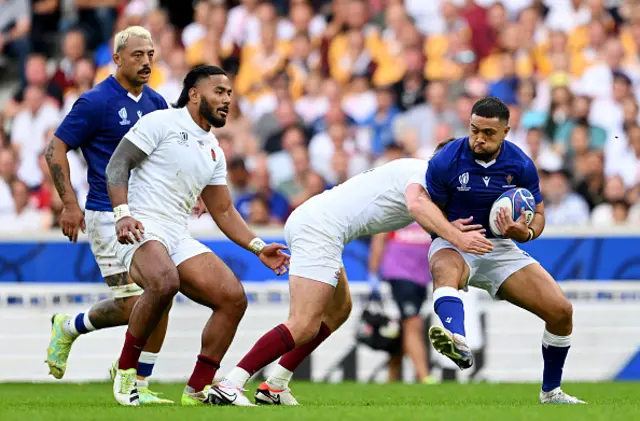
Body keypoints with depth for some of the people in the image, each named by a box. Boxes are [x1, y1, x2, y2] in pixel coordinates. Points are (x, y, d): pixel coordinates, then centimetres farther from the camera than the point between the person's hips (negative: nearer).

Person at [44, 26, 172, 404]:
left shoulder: (156, 103, 11)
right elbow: (55, 150, -7)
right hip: (109, 216, -6)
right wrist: (70, 203, -14)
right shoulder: (96, 102, -9)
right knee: (131, 305, -11)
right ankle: (69, 328, 17)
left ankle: (140, 386, 7)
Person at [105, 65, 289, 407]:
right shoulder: (161, 123, -1)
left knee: (233, 298, -7)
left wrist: (258, 247, 14)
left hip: (179, 237, 8)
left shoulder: (213, 150, 21)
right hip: (141, 227, -8)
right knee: (164, 283, -38)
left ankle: (197, 389, 1)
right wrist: (122, 214, -22)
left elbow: (223, 211, 25)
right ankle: (126, 371, -19)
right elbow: (117, 164, -7)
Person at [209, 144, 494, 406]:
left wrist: (457, 230, -3)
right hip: (320, 227, -10)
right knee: (304, 327, -15)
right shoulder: (424, 171, -4)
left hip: (308, 220, 10)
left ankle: (274, 387, 18)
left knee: (338, 310, 20)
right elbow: (416, 204, -26)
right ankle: (229, 386, -17)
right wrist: (457, 238, -32)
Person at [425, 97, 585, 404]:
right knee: (444, 269, -42)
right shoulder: (445, 161, -13)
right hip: (454, 244, -3)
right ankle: (459, 345, -71)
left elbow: (538, 214, 4)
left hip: (501, 248, 3)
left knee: (561, 311, -11)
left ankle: (550, 391, 12)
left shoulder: (521, 165, -5)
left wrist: (526, 233, -19)